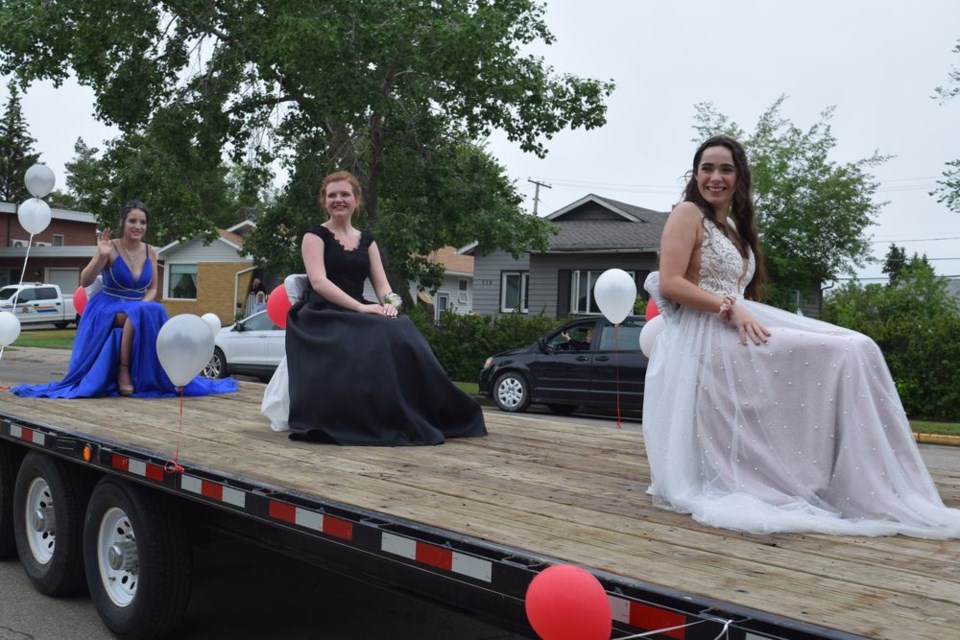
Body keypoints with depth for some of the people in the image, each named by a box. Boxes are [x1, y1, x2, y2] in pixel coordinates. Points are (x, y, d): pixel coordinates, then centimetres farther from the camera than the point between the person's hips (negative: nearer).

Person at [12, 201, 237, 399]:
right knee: (137, 314, -36)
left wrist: (143, 304, -12)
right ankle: (123, 371, -27)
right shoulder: (111, 248, -8)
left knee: (153, 312, -30)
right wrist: (101, 256, -27)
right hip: (108, 308, -4)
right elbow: (85, 282, -12)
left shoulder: (150, 252, 6)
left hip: (139, 310, 4)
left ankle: (166, 376, -20)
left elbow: (153, 289, 10)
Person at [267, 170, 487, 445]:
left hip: (358, 315, 5)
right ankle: (368, 422, -32)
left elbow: (381, 282, 10)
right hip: (323, 316, -5)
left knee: (401, 333, -27)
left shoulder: (366, 240, 19)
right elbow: (318, 282, -12)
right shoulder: (315, 235, 3)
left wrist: (389, 302, -15)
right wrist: (360, 307, -24)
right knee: (375, 338, -35)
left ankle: (408, 417, -25)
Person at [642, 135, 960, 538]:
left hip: (732, 331, 8)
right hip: (702, 338, -8)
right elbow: (669, 284, -13)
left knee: (854, 351, -8)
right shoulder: (688, 215, -1)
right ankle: (869, 494, -14)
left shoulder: (734, 226, 25)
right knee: (846, 355, -18)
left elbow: (738, 294, 17)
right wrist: (730, 307, -18)